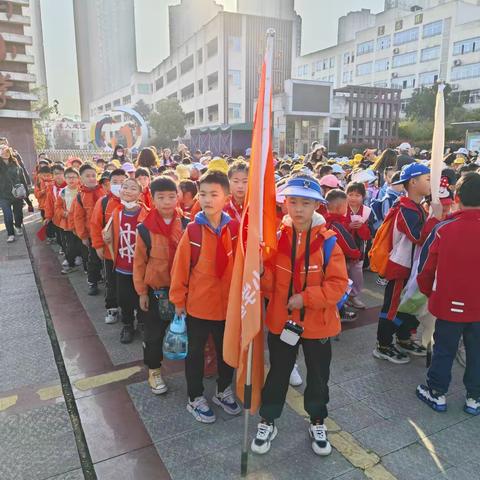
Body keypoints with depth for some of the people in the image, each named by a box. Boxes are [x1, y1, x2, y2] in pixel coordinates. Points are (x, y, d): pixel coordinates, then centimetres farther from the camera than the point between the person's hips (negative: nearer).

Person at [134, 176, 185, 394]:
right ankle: (154, 370, 33)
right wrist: (141, 292, -1)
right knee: (154, 333, 12)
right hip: (155, 290, -1)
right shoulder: (145, 229, -10)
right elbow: (139, 262, -3)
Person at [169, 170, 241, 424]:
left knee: (227, 350, 20)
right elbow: (180, 268, -8)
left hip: (228, 303, 3)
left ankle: (224, 391, 43)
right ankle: (195, 398, 35)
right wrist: (178, 300, -3)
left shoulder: (234, 228, -8)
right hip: (198, 304, -2)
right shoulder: (192, 231, -14)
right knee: (196, 353, 15)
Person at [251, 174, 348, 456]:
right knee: (278, 374, 18)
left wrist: (305, 297, -22)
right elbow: (268, 283, -5)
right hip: (281, 320, 1)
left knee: (318, 377, 19)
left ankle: (318, 423, 43)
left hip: (318, 323, -1)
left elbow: (338, 285, -14)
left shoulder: (328, 241, -13)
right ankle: (267, 422, 39)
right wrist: (261, 271, -27)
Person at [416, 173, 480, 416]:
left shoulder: (443, 229, -15)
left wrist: (428, 292, 12)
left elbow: (426, 266, -6)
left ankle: (437, 393, 26)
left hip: (449, 303, -1)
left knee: (444, 349, 14)